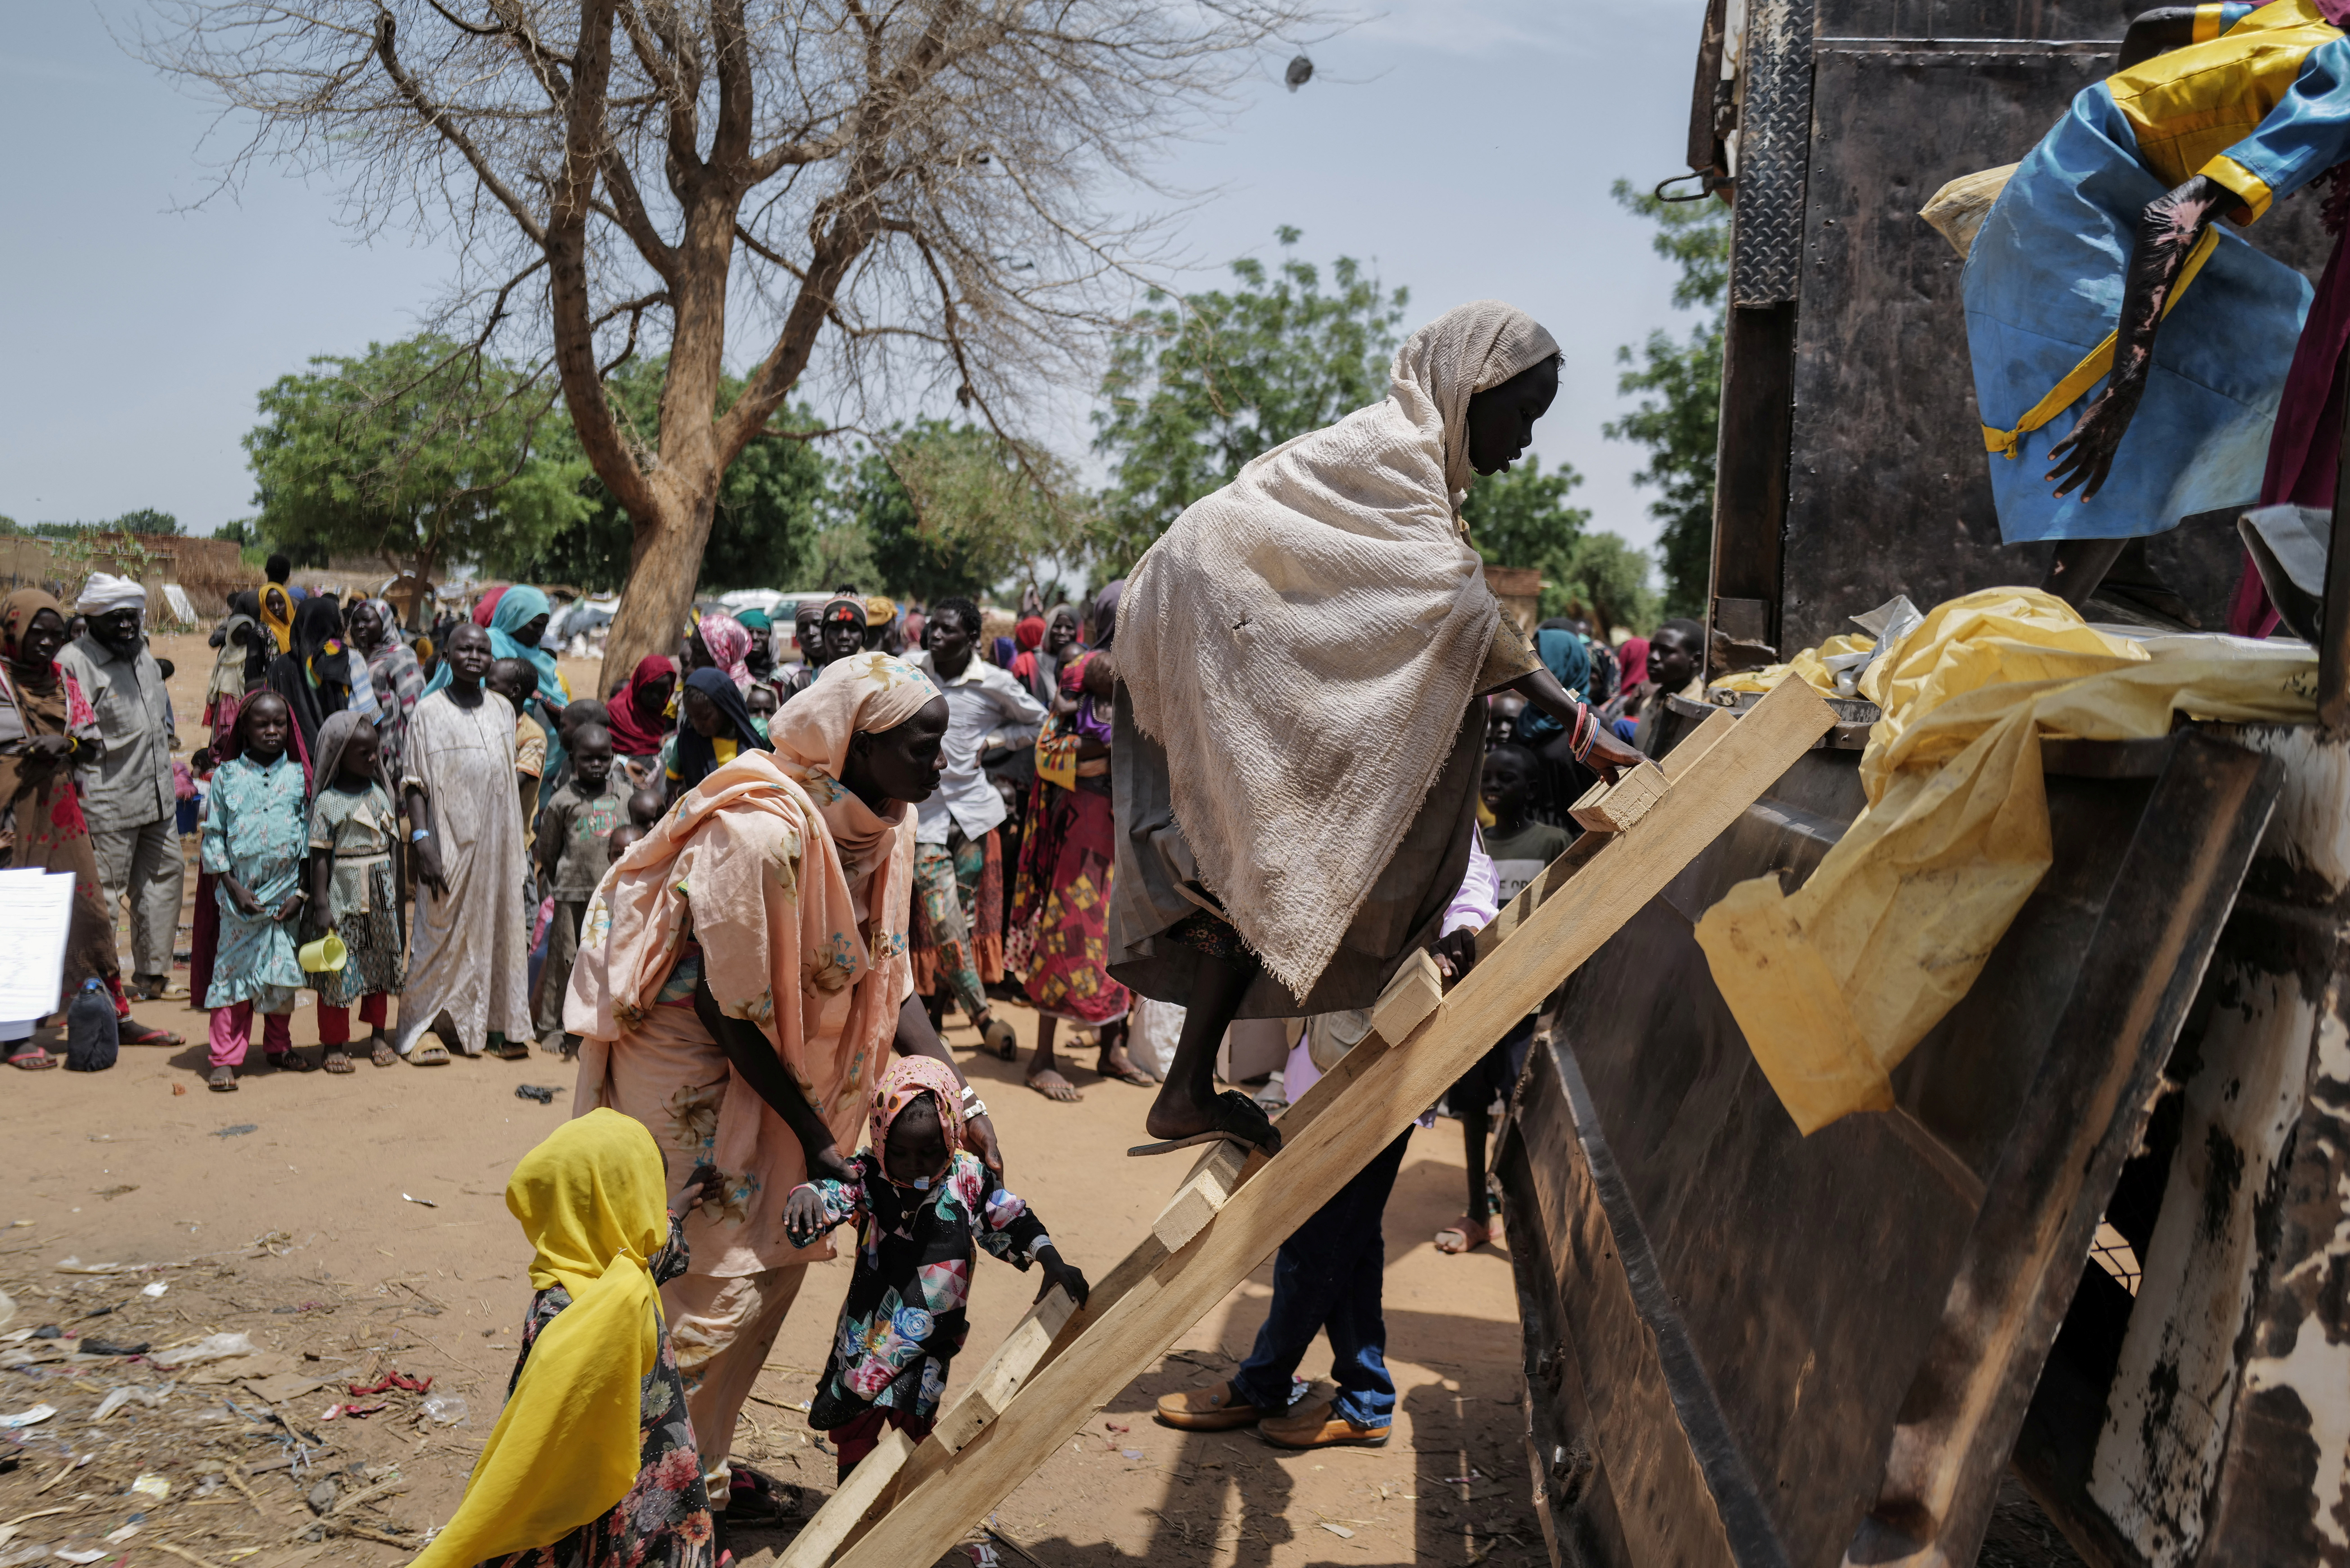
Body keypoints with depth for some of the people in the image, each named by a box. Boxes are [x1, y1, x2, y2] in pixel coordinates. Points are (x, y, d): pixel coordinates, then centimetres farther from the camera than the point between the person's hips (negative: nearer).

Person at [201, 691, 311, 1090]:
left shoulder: (299, 776, 5)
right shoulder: (227, 775, 2)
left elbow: (310, 834, 6)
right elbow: (213, 835, 2)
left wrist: (301, 892, -2)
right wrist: (234, 887, -6)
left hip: (286, 893, 2)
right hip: (240, 892, -1)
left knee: (283, 972, 9)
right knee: (233, 971, -1)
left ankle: (278, 1047, 24)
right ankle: (226, 1058, 3)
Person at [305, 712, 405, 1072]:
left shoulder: (381, 794, 8)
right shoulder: (328, 802, -8)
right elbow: (320, 857, -9)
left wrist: (397, 894, 14)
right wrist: (320, 904, -12)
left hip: (381, 895, 5)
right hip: (343, 895, -5)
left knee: (381, 964, 11)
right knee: (339, 969, 0)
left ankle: (378, 1036, 24)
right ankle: (335, 1044, 10)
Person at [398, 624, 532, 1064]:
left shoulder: (503, 711, 12)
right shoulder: (429, 713, -2)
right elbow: (415, 781, -5)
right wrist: (421, 839, -16)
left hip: (498, 841, 5)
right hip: (451, 841, -4)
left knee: (502, 927, 6)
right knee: (442, 930, -3)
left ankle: (500, 1025, 14)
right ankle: (420, 1029, 5)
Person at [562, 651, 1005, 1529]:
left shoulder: (881, 828, -4)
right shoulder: (762, 832, -29)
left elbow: (888, 980, 2)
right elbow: (728, 1010, -23)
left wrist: (962, 1103, -6)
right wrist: (814, 1133, -16)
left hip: (760, 1060, 8)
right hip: (679, 1055, -8)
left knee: (779, 1257, 12)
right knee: (715, 1284, -5)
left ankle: (700, 1464, 29)